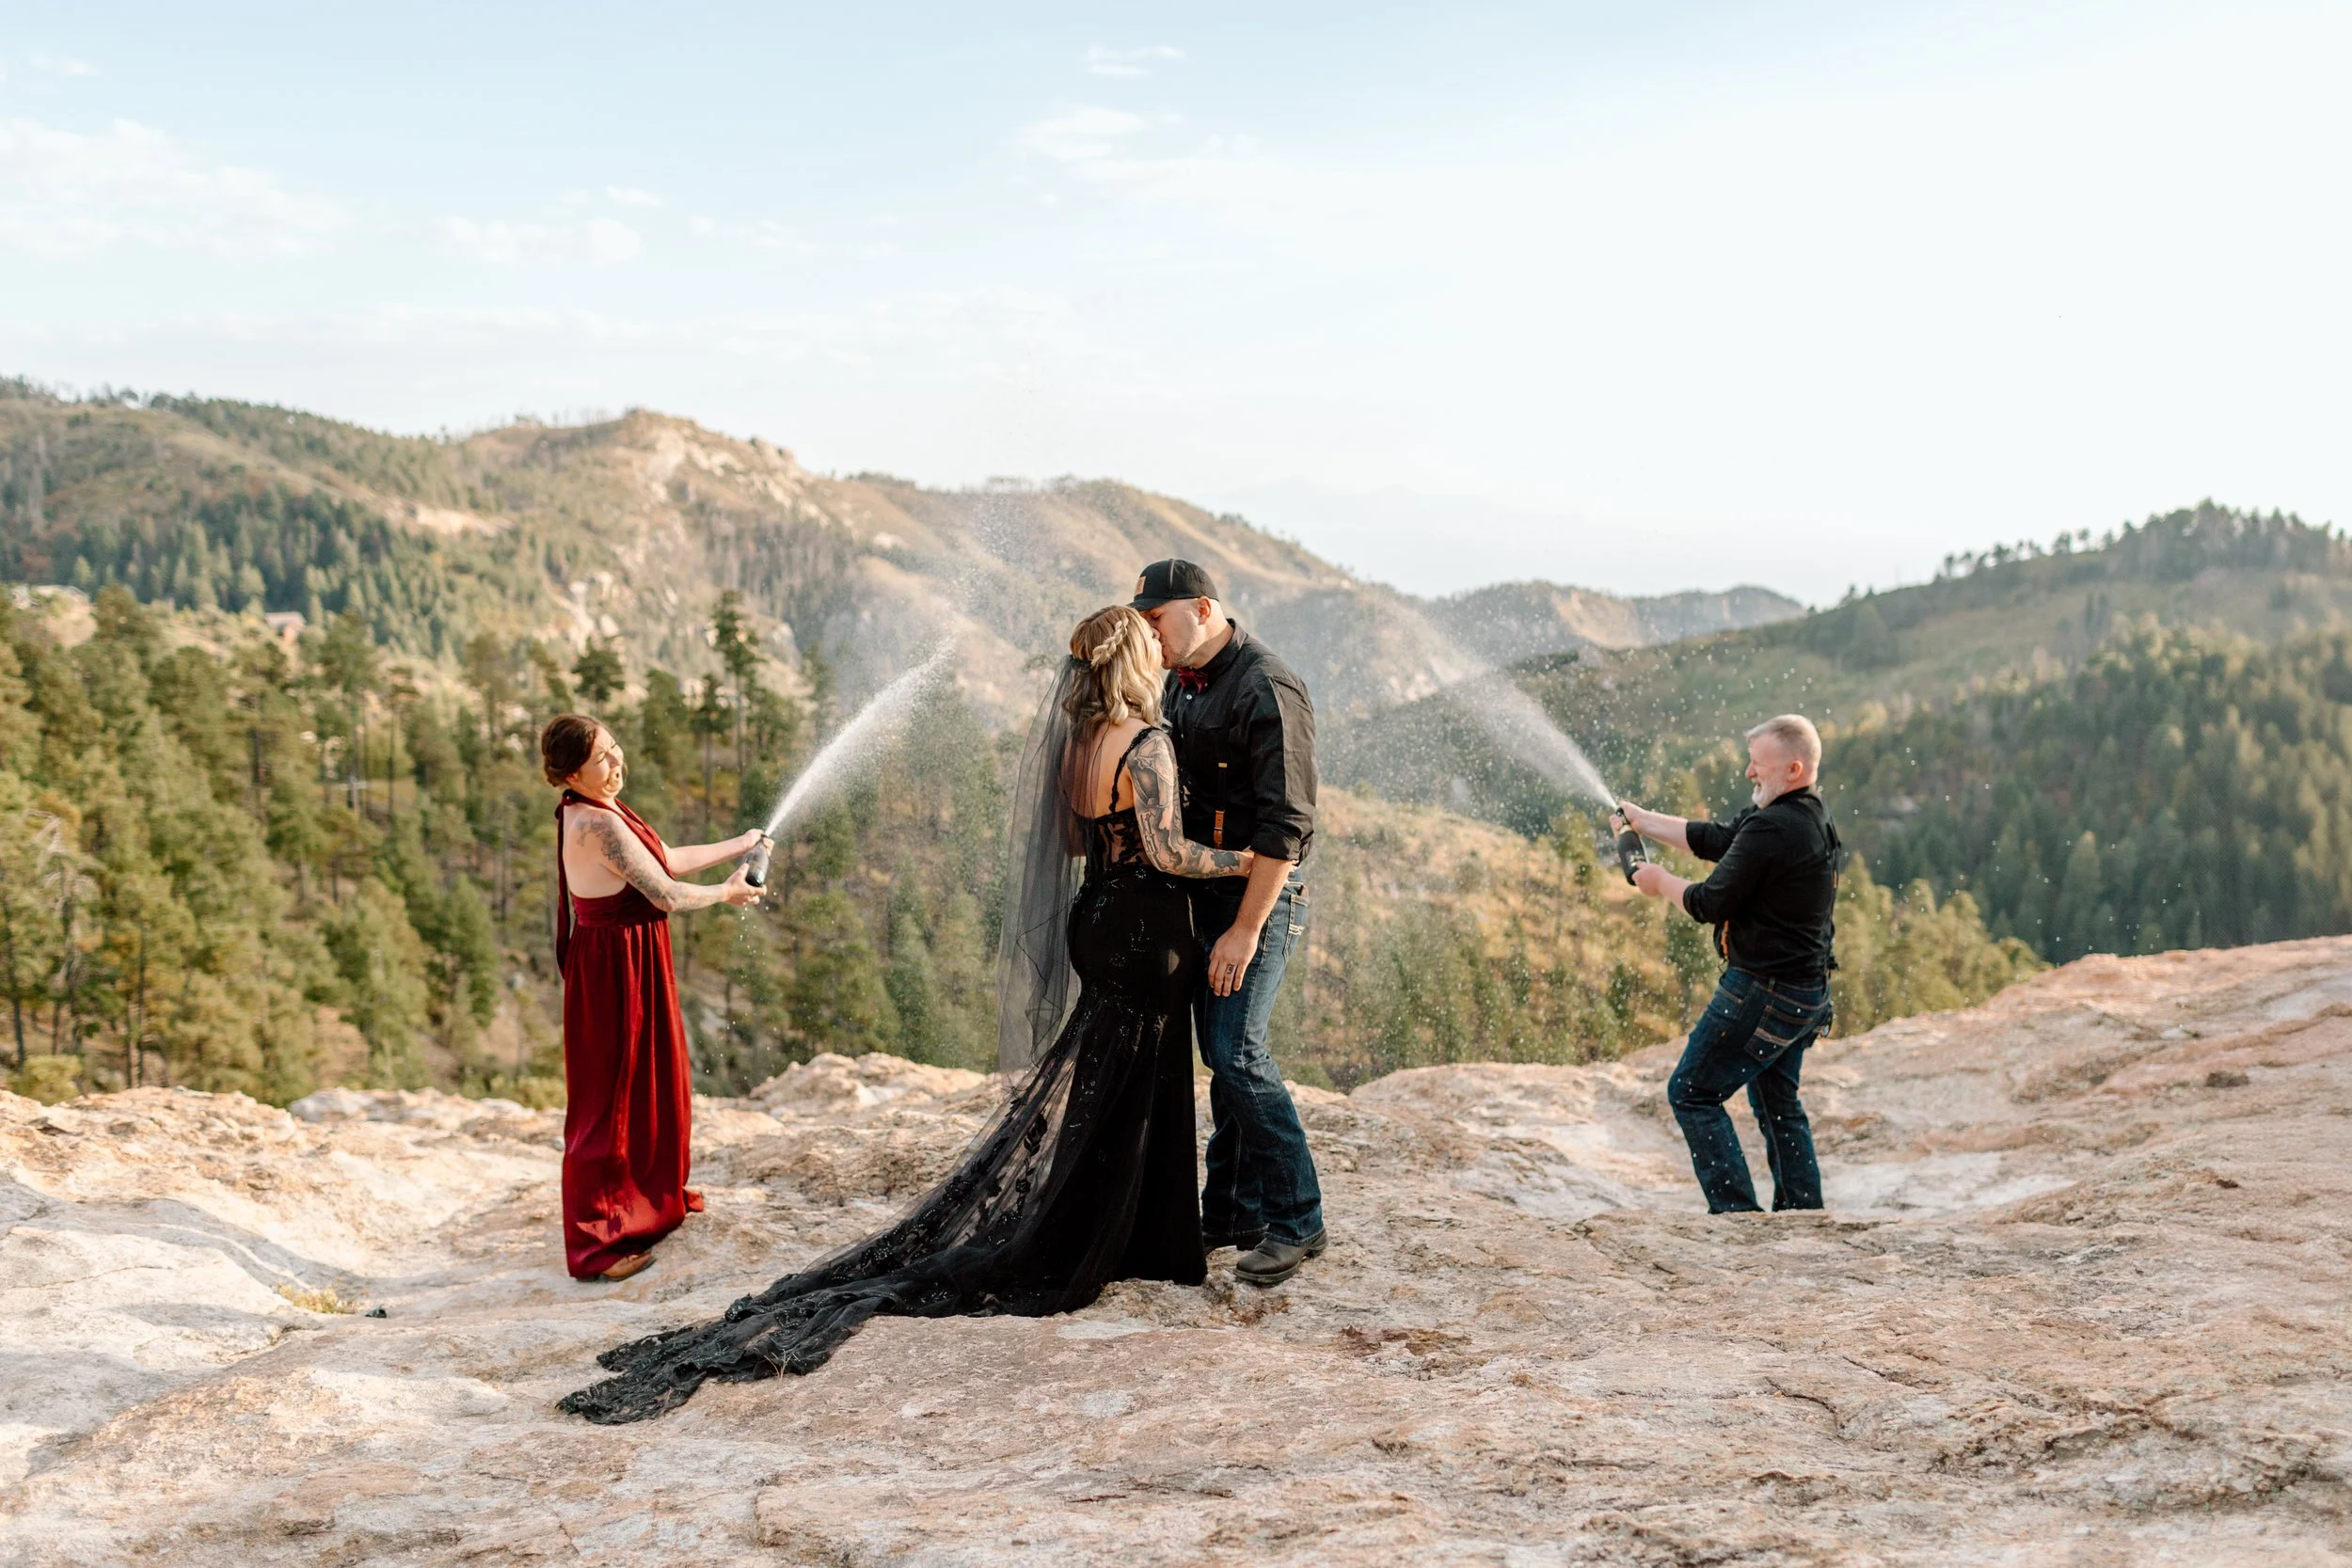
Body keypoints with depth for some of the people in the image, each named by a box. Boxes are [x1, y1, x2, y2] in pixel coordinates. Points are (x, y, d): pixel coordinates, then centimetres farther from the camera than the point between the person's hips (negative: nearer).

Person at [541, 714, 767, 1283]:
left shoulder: (601, 812, 8)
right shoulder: (598, 824, -24)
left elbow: (668, 860, 18)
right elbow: (667, 895, -23)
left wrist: (737, 847, 22)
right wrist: (726, 894, -6)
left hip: (634, 963, 10)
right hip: (615, 965, -10)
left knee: (649, 1083, 24)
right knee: (610, 1097, -3)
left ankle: (653, 1197, 43)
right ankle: (595, 1245, 5)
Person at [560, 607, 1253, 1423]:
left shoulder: (1073, 741, 7)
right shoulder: (1147, 743, -18)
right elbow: (1167, 850, -21)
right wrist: (1248, 860, -11)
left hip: (1094, 918, 8)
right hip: (1146, 926, -8)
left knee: (1084, 1095, 17)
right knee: (1127, 1096, 3)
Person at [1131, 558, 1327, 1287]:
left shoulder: (1267, 690, -17)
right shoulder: (1183, 682, 12)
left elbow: (1285, 823, -21)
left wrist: (1246, 930, -22)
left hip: (1261, 895, -9)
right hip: (1205, 887, 9)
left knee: (1235, 1049, -13)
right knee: (1220, 1050, 11)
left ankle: (1294, 1220, -2)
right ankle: (1232, 1212, 20)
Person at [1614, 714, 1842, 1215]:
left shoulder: (1771, 828, -22)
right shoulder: (1814, 816, 9)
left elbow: (1710, 904, -18)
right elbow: (1718, 840, 16)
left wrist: (1661, 883, 1)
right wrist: (1642, 820, 18)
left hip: (1763, 993, -10)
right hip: (1808, 991, 10)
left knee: (1692, 1093, 0)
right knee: (1778, 1103, 21)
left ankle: (1735, 1208, -4)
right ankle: (1805, 1212, 23)